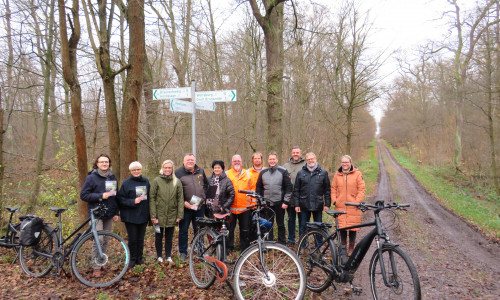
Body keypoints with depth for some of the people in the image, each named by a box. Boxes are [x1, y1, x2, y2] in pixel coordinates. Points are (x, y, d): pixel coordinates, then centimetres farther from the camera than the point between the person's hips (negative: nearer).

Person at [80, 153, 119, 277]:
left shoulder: (113, 177, 11)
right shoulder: (91, 177, -5)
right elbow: (83, 195, -9)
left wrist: (116, 212, 12)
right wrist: (100, 196, -19)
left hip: (109, 215, 5)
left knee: (105, 241, 13)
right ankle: (96, 268, 2)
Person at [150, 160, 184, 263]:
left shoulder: (177, 182, 1)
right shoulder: (156, 181, -4)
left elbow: (180, 199, 1)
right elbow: (152, 198, -5)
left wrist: (180, 215, -4)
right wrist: (153, 215, -11)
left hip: (172, 215, 1)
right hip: (159, 215, -1)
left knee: (169, 237, 13)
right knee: (159, 236, 12)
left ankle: (168, 256, 27)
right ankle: (159, 256, 28)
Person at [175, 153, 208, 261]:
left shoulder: (201, 171, 9)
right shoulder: (178, 173, -5)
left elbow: (206, 184, 21)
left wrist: (203, 195, 8)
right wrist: (183, 202, -15)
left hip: (200, 206, 4)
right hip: (186, 207, -3)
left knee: (199, 230, 13)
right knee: (183, 231, 6)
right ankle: (183, 252, 20)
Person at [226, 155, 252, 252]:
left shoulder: (247, 174, 12)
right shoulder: (226, 174, 6)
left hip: (245, 207, 1)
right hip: (230, 207, -1)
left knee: (245, 229, 6)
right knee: (229, 229, 5)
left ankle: (245, 249, 20)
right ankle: (229, 248, 19)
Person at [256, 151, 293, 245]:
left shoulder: (283, 171, -3)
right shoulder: (263, 172, 5)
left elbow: (288, 187, -4)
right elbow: (258, 188, 11)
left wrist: (286, 202, -9)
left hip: (279, 203, -2)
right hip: (267, 203, 2)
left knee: (281, 224, 9)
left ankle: (282, 244, 21)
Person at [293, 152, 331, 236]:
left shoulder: (323, 172, 5)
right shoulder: (301, 173, 5)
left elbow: (327, 190, 6)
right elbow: (296, 190, 5)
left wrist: (327, 204, 0)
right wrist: (296, 204, -1)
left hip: (318, 205, 0)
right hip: (304, 205, 0)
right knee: (302, 227, 7)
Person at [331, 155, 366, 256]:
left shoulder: (357, 174, -1)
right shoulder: (337, 174, 9)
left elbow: (361, 189, -1)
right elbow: (333, 188, 14)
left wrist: (357, 201, -10)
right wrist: (334, 200, 2)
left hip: (353, 206, -2)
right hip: (340, 206, 2)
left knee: (353, 228, 3)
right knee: (341, 227, 5)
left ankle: (351, 248, 20)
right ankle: (343, 246, 21)